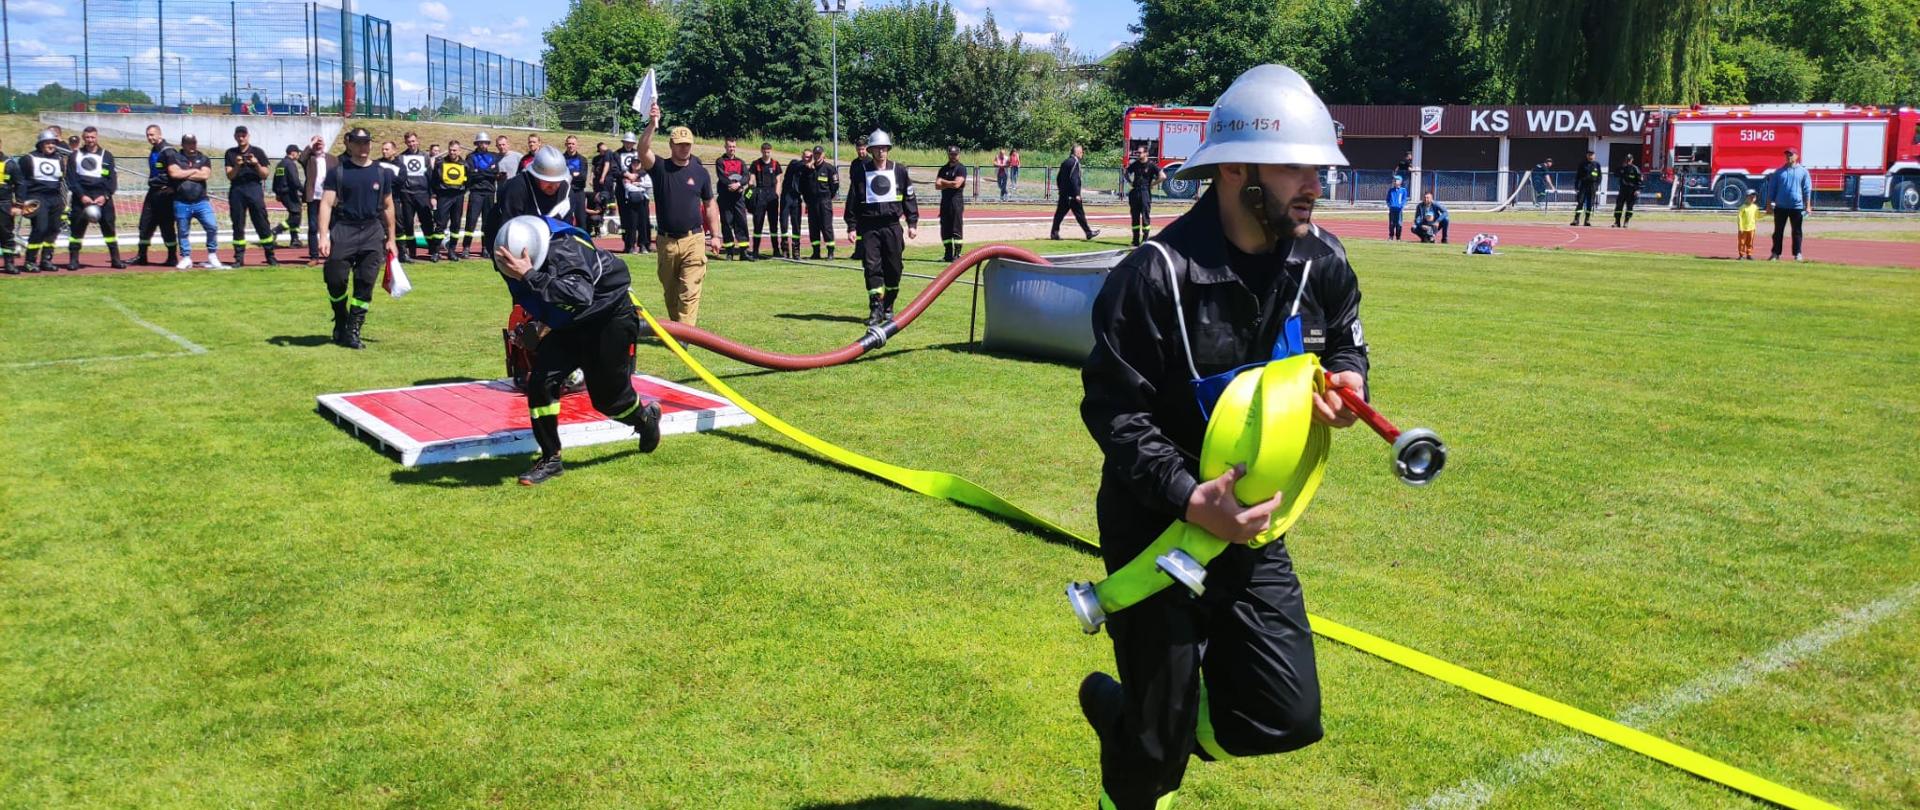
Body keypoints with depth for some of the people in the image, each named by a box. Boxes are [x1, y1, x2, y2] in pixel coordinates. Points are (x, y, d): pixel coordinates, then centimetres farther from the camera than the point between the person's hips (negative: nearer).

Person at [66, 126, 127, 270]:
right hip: (81, 197, 0)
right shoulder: (75, 155, 8)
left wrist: (105, 196, -11)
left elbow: (112, 179, 3)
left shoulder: (107, 156, 9)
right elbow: (71, 178, 1)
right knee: (76, 228, 0)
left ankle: (115, 259, 4)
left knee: (109, 227, -1)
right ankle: (73, 260, 5)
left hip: (103, 197, 0)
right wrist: (81, 196, -12)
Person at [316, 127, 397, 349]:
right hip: (343, 230, -2)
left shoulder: (381, 173, 9)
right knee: (335, 279, -4)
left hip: (372, 231, 2)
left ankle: (353, 331, 6)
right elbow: (326, 203, -4)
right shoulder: (338, 172, 1)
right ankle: (340, 322, 21)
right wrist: (323, 236, -15)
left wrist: (390, 239, 14)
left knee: (366, 283, -2)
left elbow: (387, 207, 15)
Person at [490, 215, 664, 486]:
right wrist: (533, 325, 3)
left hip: (612, 315, -6)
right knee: (541, 382, -9)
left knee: (607, 396, 2)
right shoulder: (510, 261, -13)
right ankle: (550, 459, 4)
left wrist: (530, 276, -55)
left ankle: (647, 417, 36)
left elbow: (580, 297, -54)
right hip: (568, 323, 6)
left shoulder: (564, 251, -37)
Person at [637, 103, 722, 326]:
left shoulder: (700, 172, 4)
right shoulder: (660, 168, 1)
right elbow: (643, 150, -20)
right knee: (670, 290, 13)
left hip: (693, 240, -1)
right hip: (666, 241, 1)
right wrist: (652, 124, -33)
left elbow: (709, 205, 11)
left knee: (689, 291, -10)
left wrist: (715, 235, 7)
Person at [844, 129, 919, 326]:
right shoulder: (860, 171, 4)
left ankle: (888, 308, 20)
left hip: (892, 226, 1)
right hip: (868, 227, -1)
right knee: (872, 267, -9)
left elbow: (909, 198, 11)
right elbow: (852, 200, 6)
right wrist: (851, 226, 1)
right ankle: (875, 309, -9)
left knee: (893, 269, 5)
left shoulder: (899, 171, 6)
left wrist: (912, 223, 6)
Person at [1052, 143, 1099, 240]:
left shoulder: (1065, 162, 14)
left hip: (1063, 195, 8)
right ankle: (1089, 232, 5)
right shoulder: (1075, 162, -13)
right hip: (1072, 194, -8)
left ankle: (1054, 233, 5)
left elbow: (1059, 178, 18)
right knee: (1079, 213, -2)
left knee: (1059, 213, 7)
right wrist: (1077, 194, -20)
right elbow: (1074, 179, -20)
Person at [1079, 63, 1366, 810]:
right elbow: (1114, 409, -20)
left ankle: (1139, 708, 34)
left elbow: (1345, 346, 14)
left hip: (1253, 524, 6)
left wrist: (1347, 386, -11)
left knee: (1288, 719, 5)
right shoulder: (1155, 275, -23)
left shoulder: (1323, 263, -4)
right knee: (1158, 746, 4)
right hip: (1158, 527, -5)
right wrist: (1189, 498, -32)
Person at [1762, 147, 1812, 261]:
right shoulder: (1779, 172, 8)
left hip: (1797, 207, -1)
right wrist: (1769, 205, 3)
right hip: (1780, 206, 1)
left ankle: (1797, 254, 8)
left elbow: (1807, 190, 2)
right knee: (1778, 231, 3)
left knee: (1797, 231, 4)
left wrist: (1808, 206, -4)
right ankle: (1776, 253, 8)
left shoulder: (1803, 171, 5)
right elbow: (1772, 189, 8)